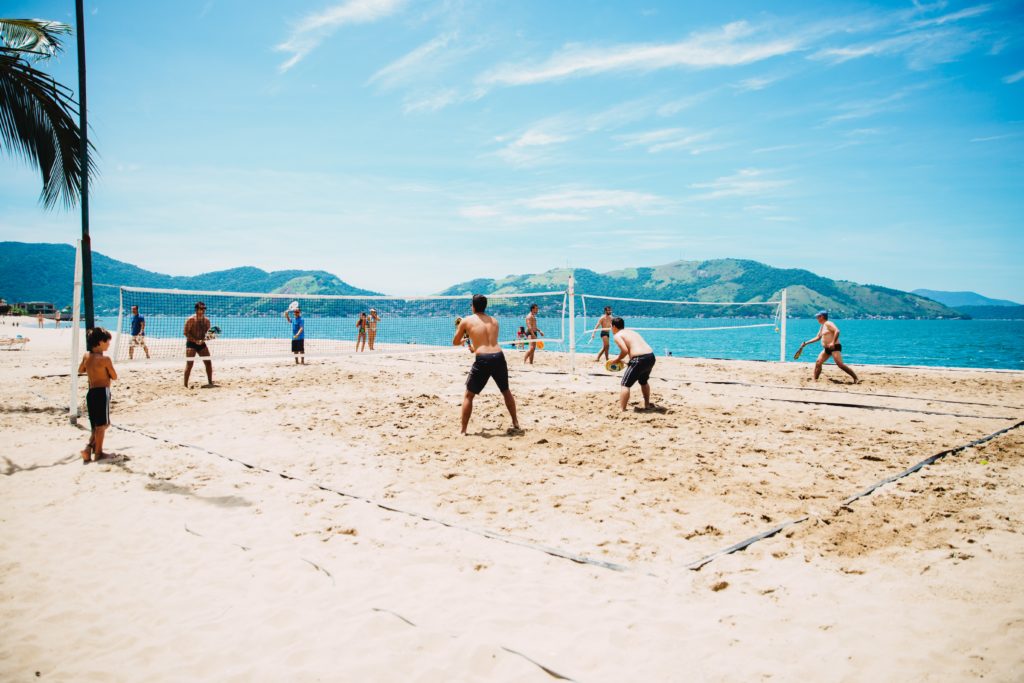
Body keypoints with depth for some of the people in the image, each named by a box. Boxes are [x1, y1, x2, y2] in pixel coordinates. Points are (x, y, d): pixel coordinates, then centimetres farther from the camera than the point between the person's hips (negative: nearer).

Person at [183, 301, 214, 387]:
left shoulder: (206, 320, 6)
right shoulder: (191, 320, -11)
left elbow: (208, 332, 14)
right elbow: (186, 333, -14)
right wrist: (195, 340, -23)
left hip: (202, 344, 6)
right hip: (191, 344, -6)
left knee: (208, 363, 5)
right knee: (189, 364, -9)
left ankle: (210, 382, 18)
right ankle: (185, 385, -5)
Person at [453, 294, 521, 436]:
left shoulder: (466, 320, 9)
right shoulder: (494, 321, 19)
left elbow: (455, 342, 18)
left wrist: (464, 340, 39)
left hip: (482, 359, -3)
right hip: (498, 356, 3)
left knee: (469, 395, 11)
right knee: (506, 391, 25)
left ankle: (463, 431, 9)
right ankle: (516, 425, 31)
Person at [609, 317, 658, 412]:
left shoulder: (617, 335, 2)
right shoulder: (632, 331, 26)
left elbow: (625, 350, -14)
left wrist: (617, 360, 3)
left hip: (639, 359, -8)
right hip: (651, 356, 8)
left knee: (625, 384, 0)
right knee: (643, 382, 31)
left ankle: (622, 410, -7)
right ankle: (647, 405, 43)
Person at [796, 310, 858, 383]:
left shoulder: (828, 323, -9)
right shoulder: (822, 326, 19)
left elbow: (837, 331, -23)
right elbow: (817, 337, 28)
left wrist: (833, 342, -31)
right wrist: (806, 343, 24)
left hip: (835, 347, -10)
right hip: (827, 349, 10)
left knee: (840, 364, -19)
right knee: (818, 362, 2)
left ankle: (856, 378, -16)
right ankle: (815, 380, 6)